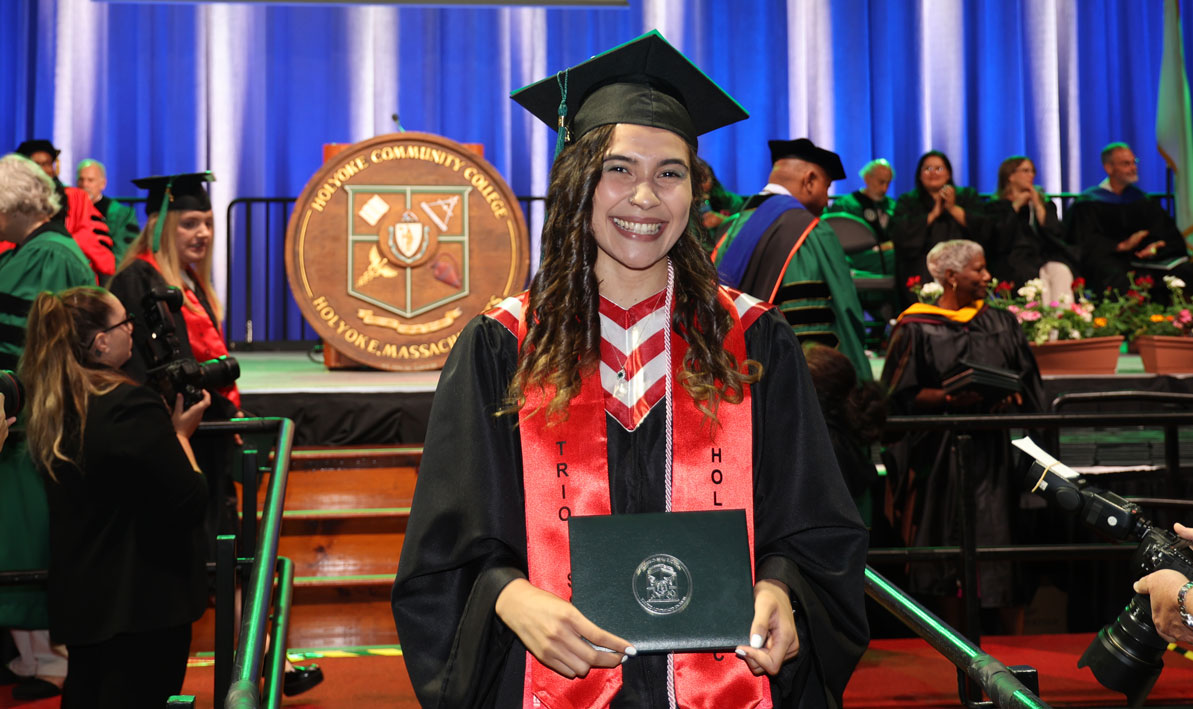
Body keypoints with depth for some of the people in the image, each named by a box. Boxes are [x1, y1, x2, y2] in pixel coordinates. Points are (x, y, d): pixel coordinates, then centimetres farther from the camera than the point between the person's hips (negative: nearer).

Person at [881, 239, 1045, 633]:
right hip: (940, 450, -3)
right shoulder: (916, 329, -2)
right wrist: (951, 398, -18)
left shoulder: (1001, 323, 12)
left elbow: (1026, 382, 15)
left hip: (993, 449, 3)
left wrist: (1009, 395, -7)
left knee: (1005, 540, -2)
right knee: (948, 545, 0)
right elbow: (902, 395, -5)